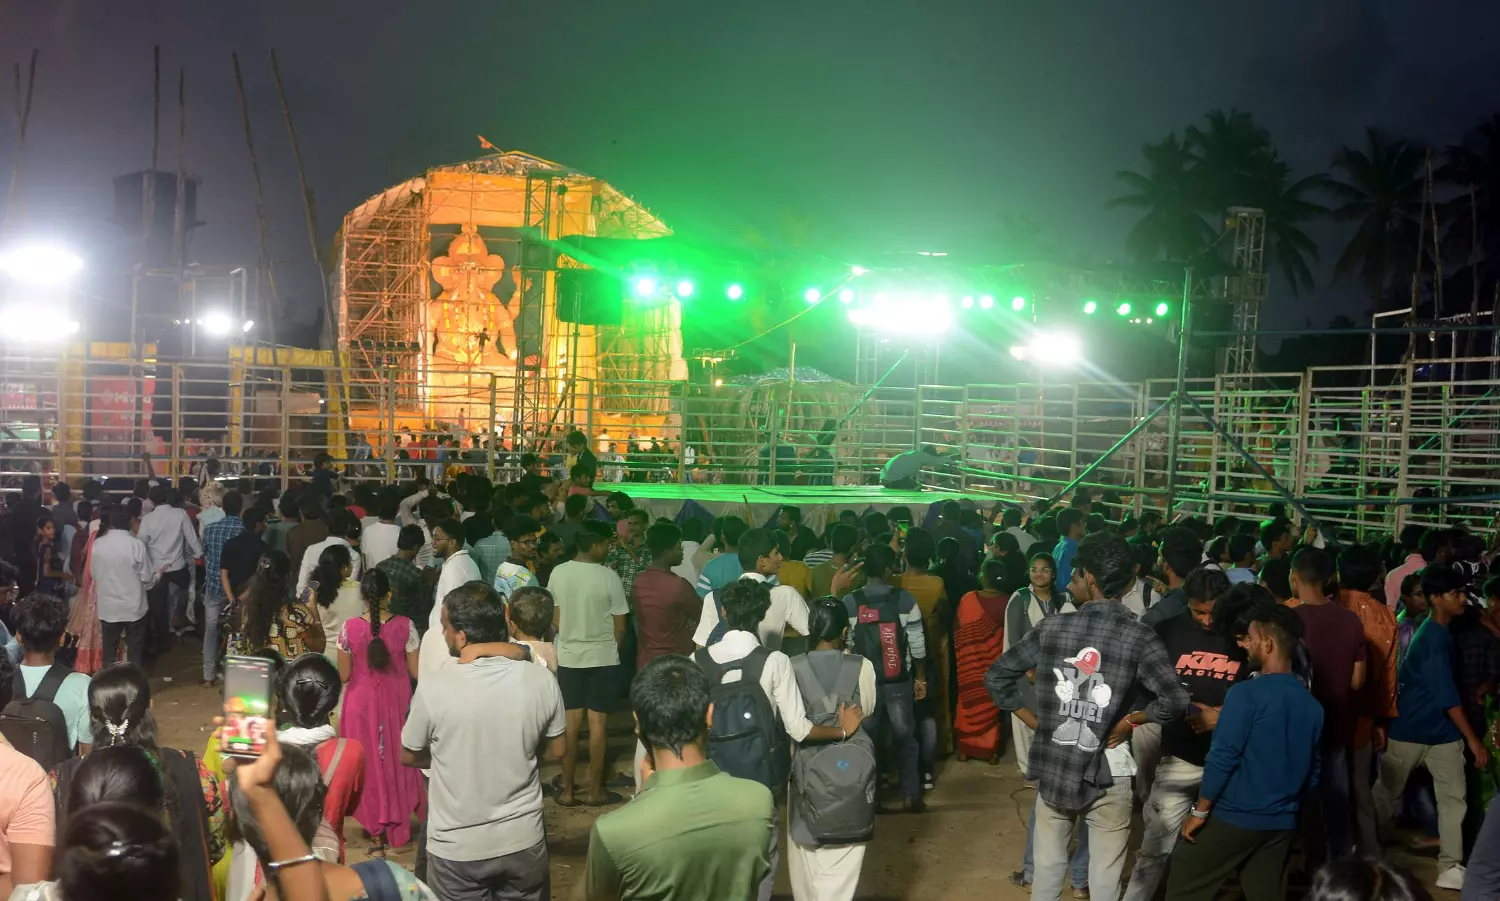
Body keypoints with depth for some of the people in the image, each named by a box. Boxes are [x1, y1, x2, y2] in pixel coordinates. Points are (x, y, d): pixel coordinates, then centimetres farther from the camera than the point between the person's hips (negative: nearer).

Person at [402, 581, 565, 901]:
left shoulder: (434, 687, -20)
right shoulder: (541, 681, -13)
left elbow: (408, 756, -3)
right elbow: (556, 751, 2)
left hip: (457, 847, -2)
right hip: (523, 841, 2)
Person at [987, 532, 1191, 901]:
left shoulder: (1051, 628, -4)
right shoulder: (1139, 638, -11)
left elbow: (996, 677, 2)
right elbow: (1175, 702, -20)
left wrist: (1035, 721, 6)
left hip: (1053, 767, 2)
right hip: (1108, 771, -2)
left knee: (1048, 865, 17)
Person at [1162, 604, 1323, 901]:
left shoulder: (1247, 693, -15)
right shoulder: (1312, 704, 6)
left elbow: (1222, 758, -17)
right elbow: (1313, 771, 13)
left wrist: (1200, 811, -8)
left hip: (1232, 818, -6)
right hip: (1281, 824, 6)